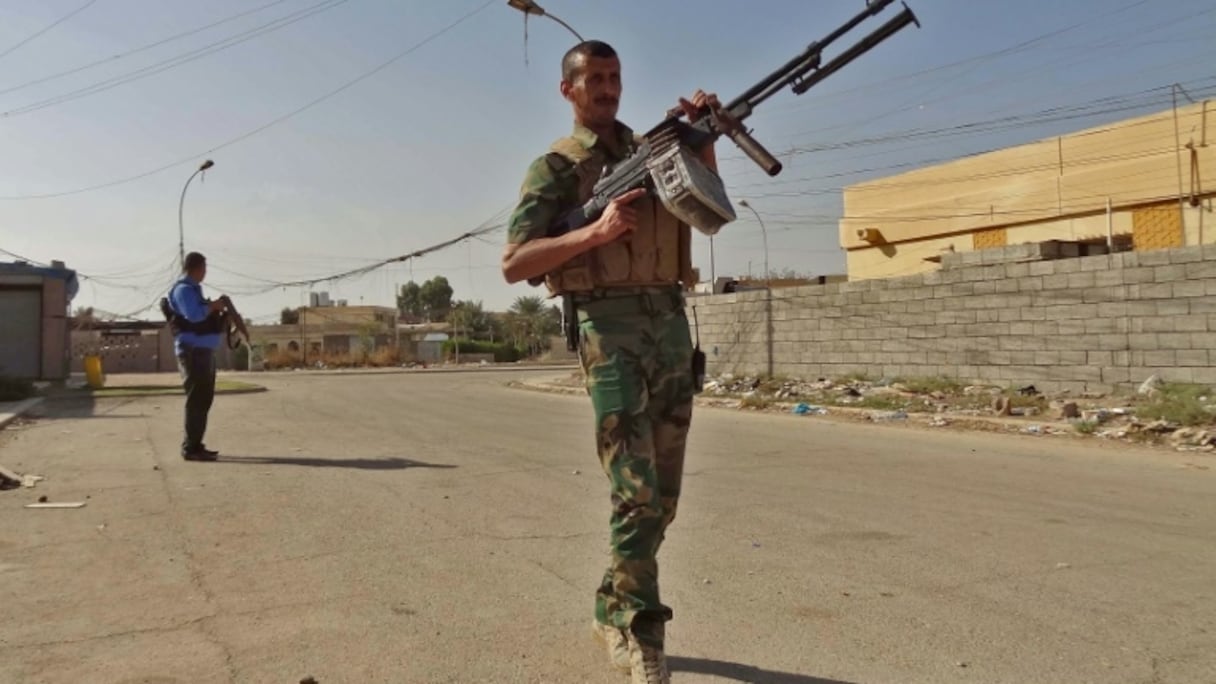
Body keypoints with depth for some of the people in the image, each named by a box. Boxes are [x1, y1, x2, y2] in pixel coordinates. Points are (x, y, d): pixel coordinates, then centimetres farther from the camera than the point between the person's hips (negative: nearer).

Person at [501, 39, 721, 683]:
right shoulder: (554, 167, 4)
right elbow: (514, 264, -6)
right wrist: (596, 231, -17)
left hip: (672, 324, 6)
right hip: (611, 328, -6)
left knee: (663, 493, 8)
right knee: (635, 489, -13)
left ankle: (612, 612, 24)